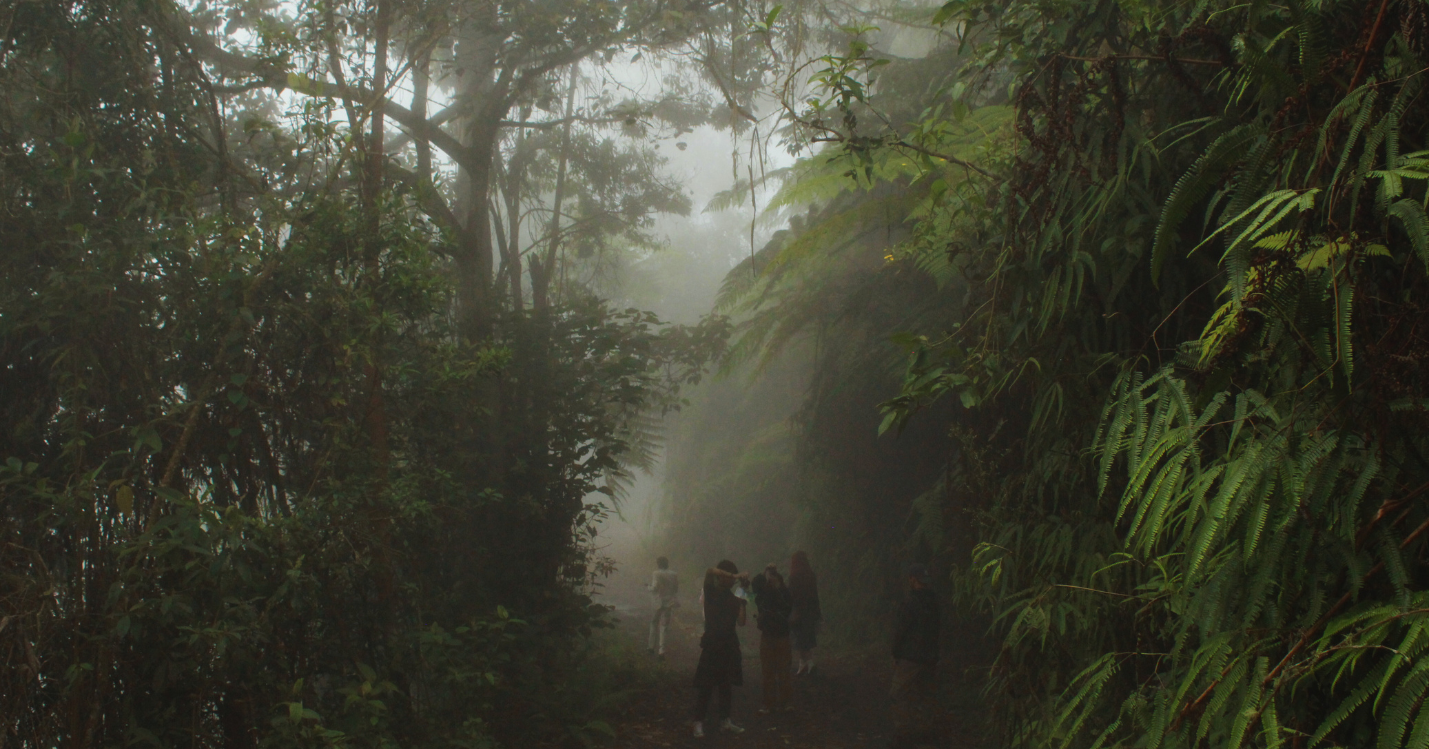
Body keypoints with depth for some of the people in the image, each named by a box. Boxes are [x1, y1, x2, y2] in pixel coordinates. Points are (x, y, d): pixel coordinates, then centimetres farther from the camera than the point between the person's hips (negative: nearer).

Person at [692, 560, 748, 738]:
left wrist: (742, 602, -7)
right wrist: (736, 576, -27)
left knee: (726, 685, 11)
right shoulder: (711, 591, -3)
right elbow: (710, 571, -24)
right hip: (711, 644, -5)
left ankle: (725, 721, 20)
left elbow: (741, 622, 0)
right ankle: (698, 723, 0)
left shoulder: (733, 598, 10)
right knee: (706, 686, -6)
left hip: (730, 645, 5)